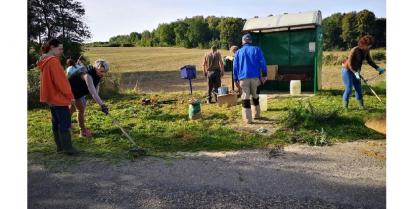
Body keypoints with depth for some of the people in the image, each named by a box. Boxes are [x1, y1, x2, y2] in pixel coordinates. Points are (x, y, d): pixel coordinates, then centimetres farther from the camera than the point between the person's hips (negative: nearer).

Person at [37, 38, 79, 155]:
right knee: (65, 123, -4)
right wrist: (69, 94, -11)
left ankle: (60, 147, 20)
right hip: (59, 97, -10)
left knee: (56, 123, 13)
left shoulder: (45, 61, 14)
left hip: (51, 97, 10)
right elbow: (60, 80, -20)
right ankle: (67, 148, 0)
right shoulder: (53, 61, -17)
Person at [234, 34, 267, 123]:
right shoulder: (257, 50, 9)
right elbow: (262, 63, 1)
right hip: (255, 77, 1)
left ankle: (247, 118, -3)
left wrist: (236, 79, 12)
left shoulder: (238, 52, 11)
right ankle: (256, 114, 26)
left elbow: (235, 67, 9)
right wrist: (264, 75, 1)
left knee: (245, 97, 0)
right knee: (255, 95, 18)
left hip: (243, 77, -1)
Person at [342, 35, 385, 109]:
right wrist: (356, 73, -31)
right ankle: (345, 107, 3)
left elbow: (370, 61, 6)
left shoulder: (366, 51, -2)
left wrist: (378, 68, -3)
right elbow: (350, 64, -24)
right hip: (347, 70, -7)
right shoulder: (354, 50, -23)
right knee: (349, 89, -9)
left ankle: (362, 106, 13)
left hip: (356, 71, 7)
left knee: (358, 89, 6)